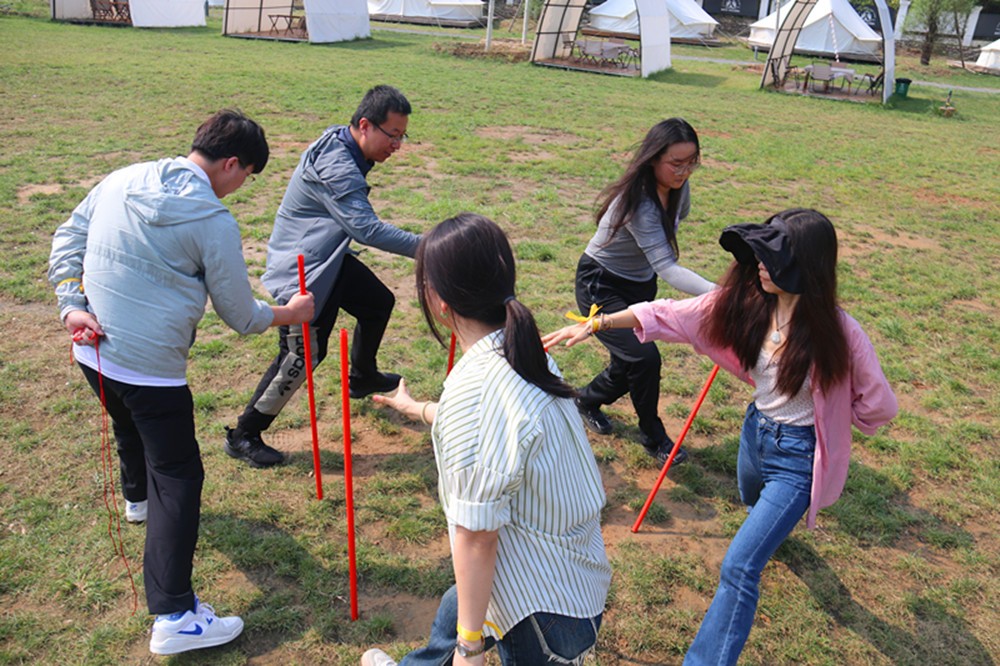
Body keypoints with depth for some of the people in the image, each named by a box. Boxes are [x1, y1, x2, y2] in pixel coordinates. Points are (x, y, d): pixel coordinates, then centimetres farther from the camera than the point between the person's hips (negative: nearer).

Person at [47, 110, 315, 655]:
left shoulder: (122, 180, 4)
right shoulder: (214, 222, -15)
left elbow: (67, 239, 8)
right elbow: (241, 316, -8)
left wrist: (72, 304, 2)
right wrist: (288, 314, 9)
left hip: (92, 350, 8)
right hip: (151, 367, -8)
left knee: (131, 429, 34)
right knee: (179, 477, -1)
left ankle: (139, 498, 64)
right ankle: (175, 617, -1)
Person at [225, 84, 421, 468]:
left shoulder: (344, 151, 3)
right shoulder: (335, 166, -29)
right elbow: (367, 229, -35)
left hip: (328, 260, 10)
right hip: (300, 273, -10)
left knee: (379, 303, 20)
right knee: (302, 355, -7)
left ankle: (362, 378, 45)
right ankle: (243, 436, 8)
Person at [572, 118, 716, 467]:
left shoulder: (678, 187, -9)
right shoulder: (638, 202, -33)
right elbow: (667, 268, -41)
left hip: (641, 284, 8)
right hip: (600, 286, -8)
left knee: (630, 366, 11)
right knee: (644, 356, -20)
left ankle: (587, 400, 43)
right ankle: (654, 437, 4)